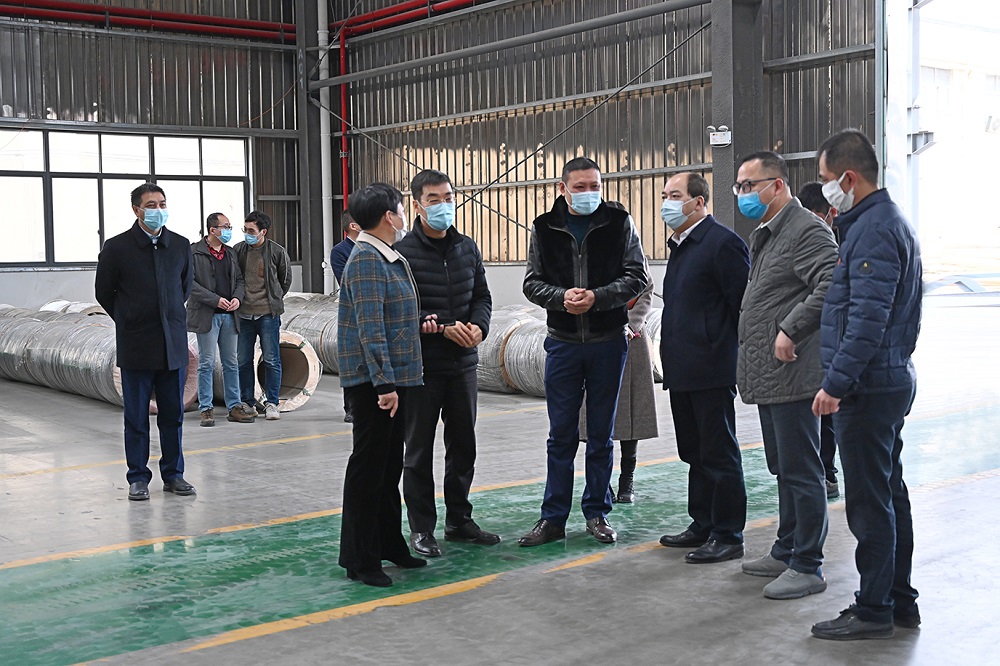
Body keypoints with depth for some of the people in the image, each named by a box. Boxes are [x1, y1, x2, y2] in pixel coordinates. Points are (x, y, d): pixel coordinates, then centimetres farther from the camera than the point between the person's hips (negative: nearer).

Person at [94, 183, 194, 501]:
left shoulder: (181, 245, 4)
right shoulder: (116, 247, -5)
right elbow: (104, 292, 6)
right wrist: (129, 320, 10)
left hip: (173, 344, 3)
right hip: (136, 345, -3)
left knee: (173, 414, 8)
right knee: (136, 415, 4)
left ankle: (173, 474, 18)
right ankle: (138, 478, 13)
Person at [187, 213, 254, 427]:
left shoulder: (230, 253, 14)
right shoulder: (194, 252, -5)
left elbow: (239, 279, 18)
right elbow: (190, 282, -12)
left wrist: (237, 298, -2)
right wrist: (215, 299, -16)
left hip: (229, 315, 6)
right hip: (207, 315, -6)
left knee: (231, 363, 9)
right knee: (207, 364, -1)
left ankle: (235, 407, 15)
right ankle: (206, 409, 5)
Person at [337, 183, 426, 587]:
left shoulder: (391, 259, 14)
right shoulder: (366, 260, -16)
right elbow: (370, 328, -22)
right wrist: (384, 383, -25)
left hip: (394, 378, 10)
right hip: (373, 382, -10)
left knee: (390, 464, 17)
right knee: (368, 467, -3)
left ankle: (389, 543, 29)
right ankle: (359, 559, 6)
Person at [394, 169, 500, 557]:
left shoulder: (467, 248, 9)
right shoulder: (403, 252, -9)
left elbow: (482, 297, 12)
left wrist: (478, 327, -9)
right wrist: (443, 328, -21)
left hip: (463, 364, 6)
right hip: (421, 366, -5)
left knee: (463, 446, 14)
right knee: (419, 449, 5)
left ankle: (459, 520, 27)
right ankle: (421, 528, 15)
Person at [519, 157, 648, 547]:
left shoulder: (619, 223, 0)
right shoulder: (545, 228, 4)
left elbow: (637, 277, -4)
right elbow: (532, 283, 4)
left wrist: (597, 297, -18)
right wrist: (562, 297, -16)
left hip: (608, 342, -1)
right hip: (563, 342, 1)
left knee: (601, 434, 9)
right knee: (561, 434, 6)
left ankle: (597, 513, 21)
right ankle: (553, 518, 14)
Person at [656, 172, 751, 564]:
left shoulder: (723, 243, -13)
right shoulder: (680, 244, 17)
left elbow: (743, 305, -15)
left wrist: (742, 359, -13)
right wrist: (669, 347, 15)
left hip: (710, 370, -10)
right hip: (683, 370, 10)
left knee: (719, 454, -1)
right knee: (695, 453, 17)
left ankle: (727, 536, 8)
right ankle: (702, 526, 28)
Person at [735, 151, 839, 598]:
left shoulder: (807, 230, -12)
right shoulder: (763, 236, 19)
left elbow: (831, 286, -25)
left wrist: (790, 331, -22)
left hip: (792, 373, -10)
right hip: (768, 376, 10)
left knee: (801, 472, -4)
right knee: (783, 469, 18)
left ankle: (807, 566, 4)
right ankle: (786, 552, 29)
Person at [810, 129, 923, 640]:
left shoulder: (873, 230, -17)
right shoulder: (888, 221, 16)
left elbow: (868, 318, -25)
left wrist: (836, 383, -23)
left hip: (868, 388, -11)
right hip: (891, 379, 11)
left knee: (869, 502, -3)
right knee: (889, 494, 16)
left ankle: (874, 610, 7)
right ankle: (900, 601, 26)